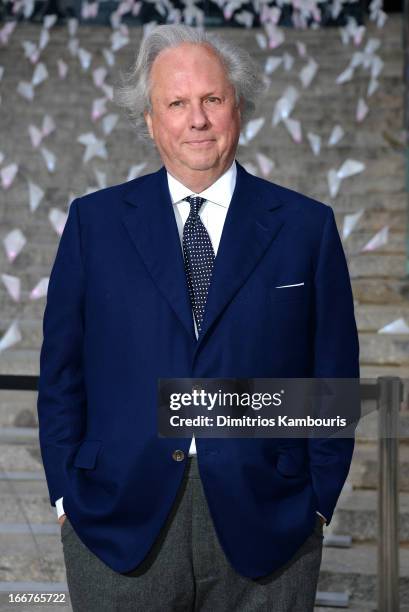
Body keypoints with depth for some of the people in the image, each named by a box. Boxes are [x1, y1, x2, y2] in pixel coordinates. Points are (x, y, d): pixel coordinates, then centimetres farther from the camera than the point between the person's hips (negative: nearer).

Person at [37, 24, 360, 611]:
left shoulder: (307, 226, 3)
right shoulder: (94, 221, 5)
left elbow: (334, 376, 4)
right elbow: (62, 369, 6)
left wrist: (318, 503, 0)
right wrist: (67, 493, 1)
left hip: (263, 527, 0)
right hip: (119, 525, 1)